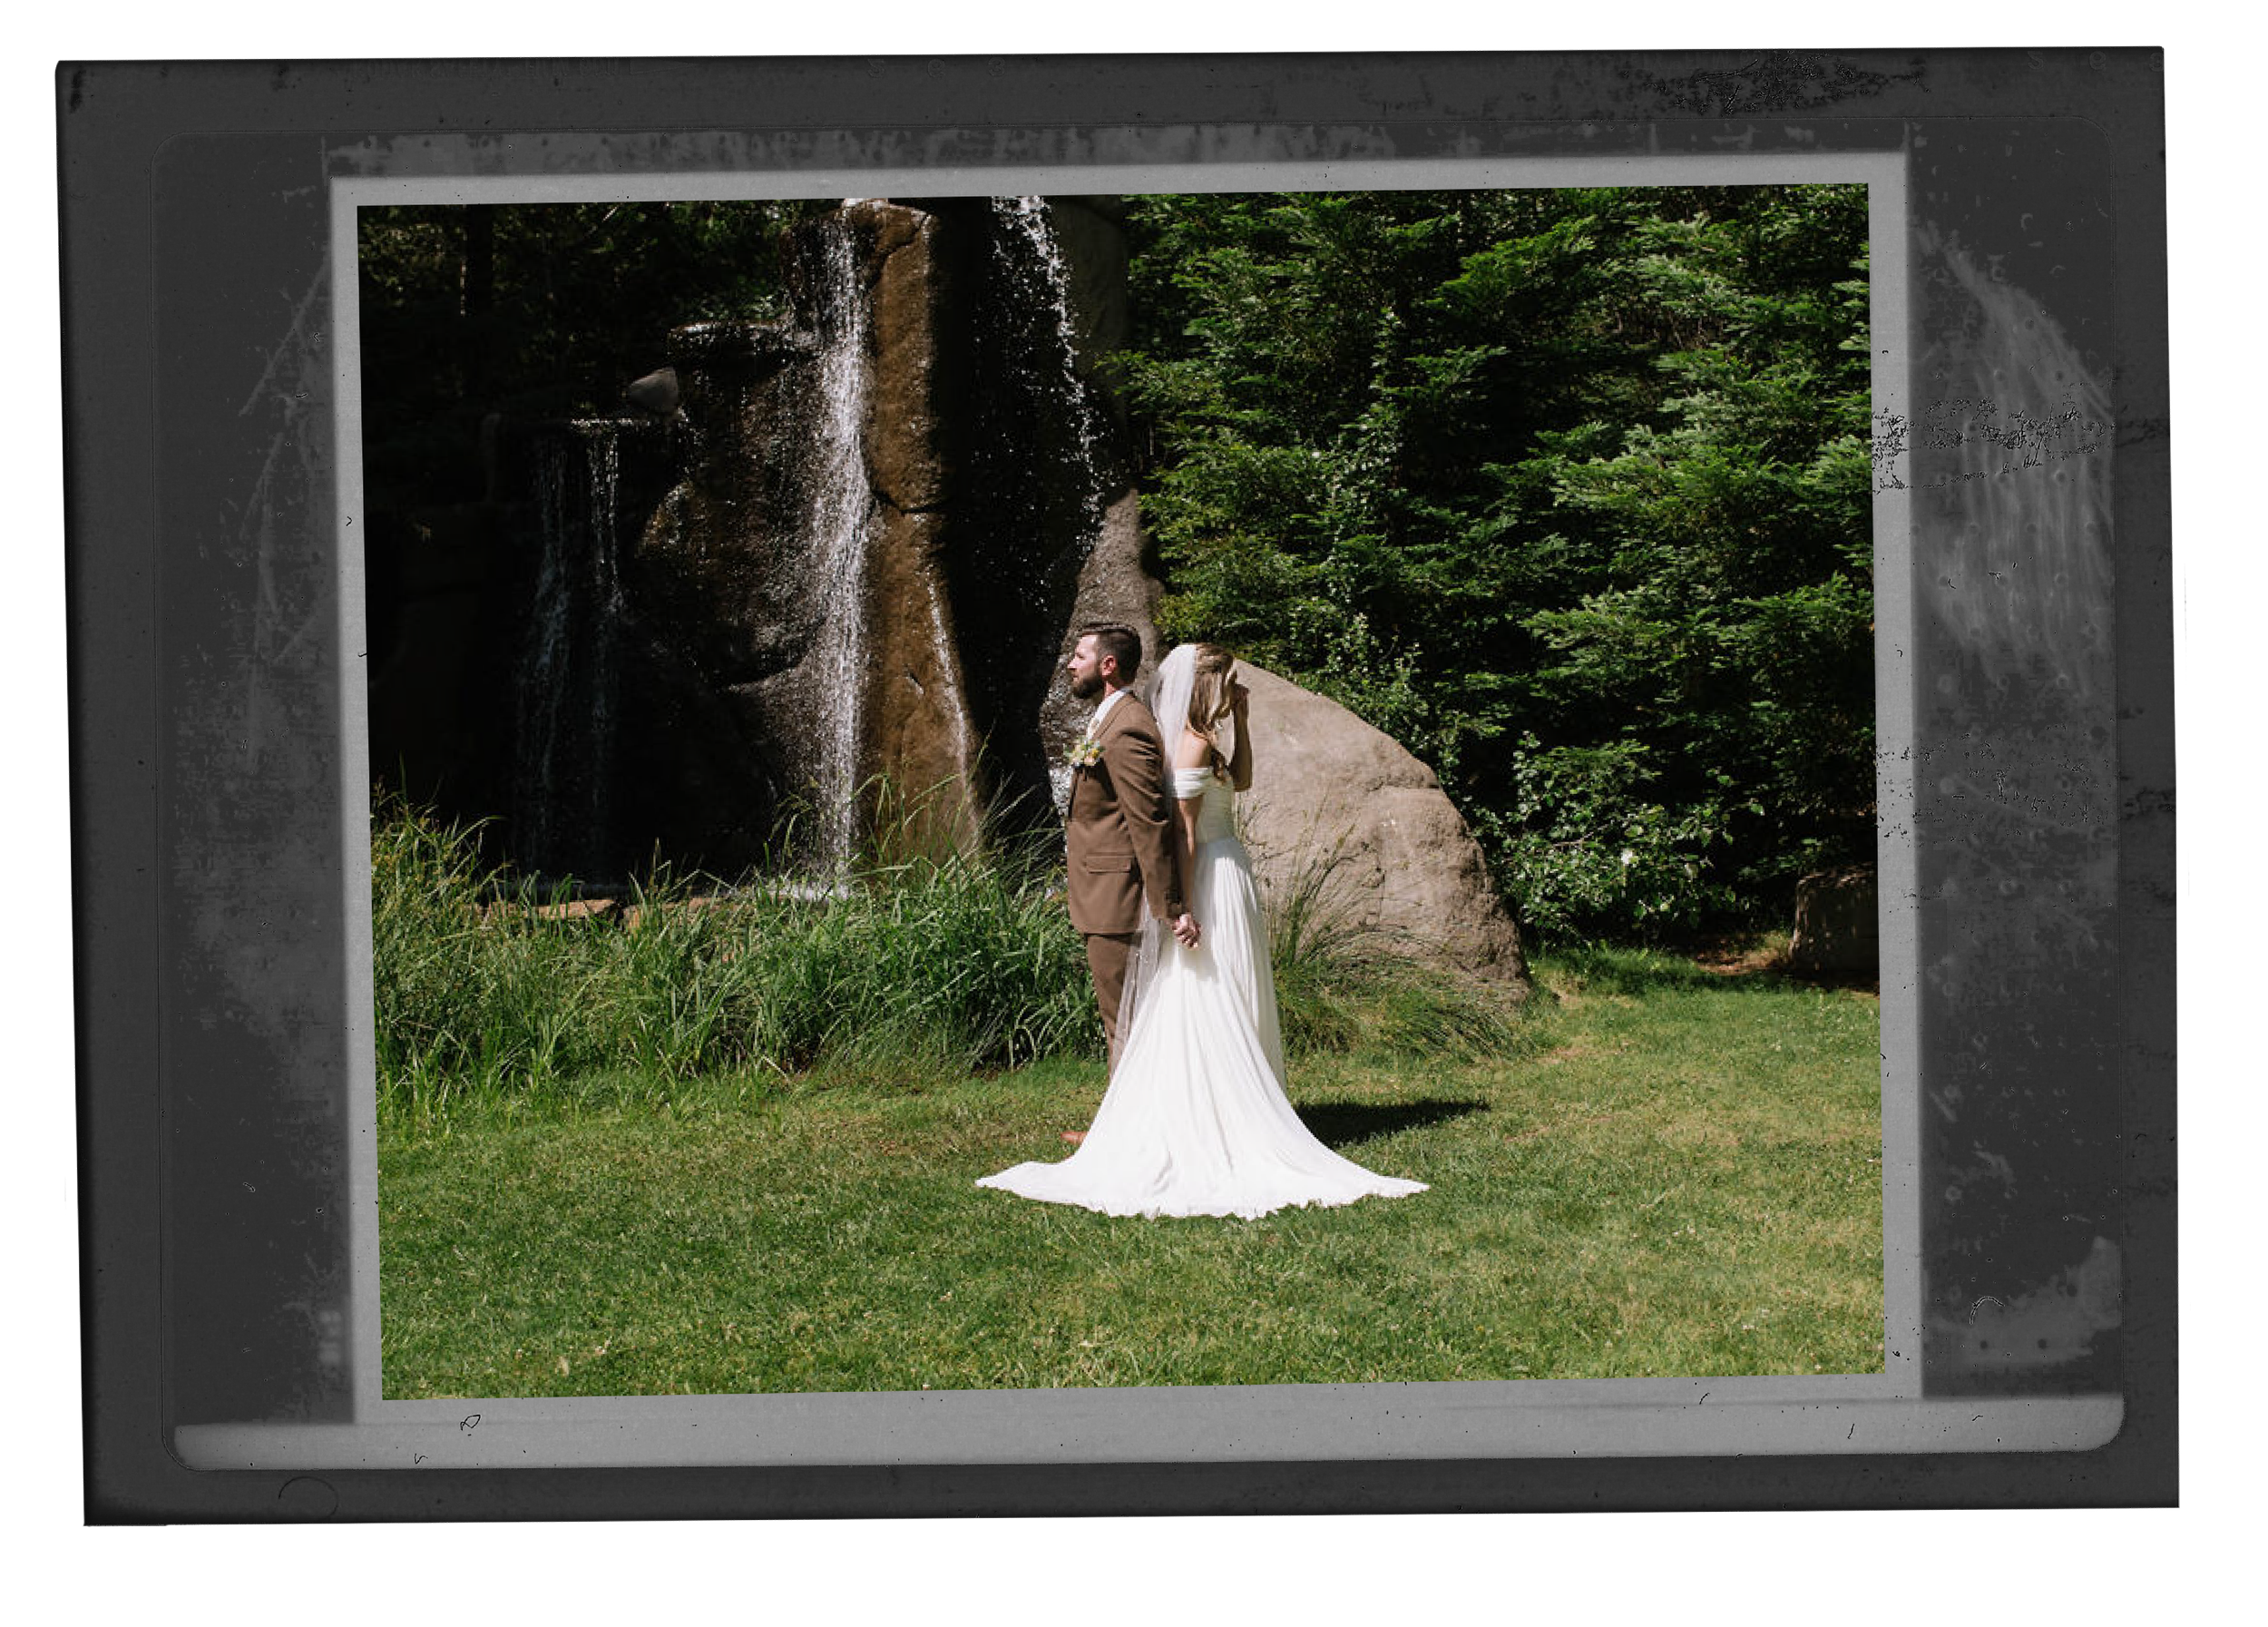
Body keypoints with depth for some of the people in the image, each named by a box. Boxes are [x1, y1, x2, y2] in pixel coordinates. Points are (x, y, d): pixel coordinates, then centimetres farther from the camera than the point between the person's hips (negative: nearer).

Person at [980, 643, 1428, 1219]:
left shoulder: (1202, 739, 10)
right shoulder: (1193, 744, -17)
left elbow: (1241, 781, 25)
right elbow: (1184, 832, -21)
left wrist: (1240, 719, 15)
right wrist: (1184, 908, -23)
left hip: (1225, 878, 9)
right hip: (1211, 885, -9)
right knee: (1215, 1014, -5)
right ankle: (1220, 1130, -2)